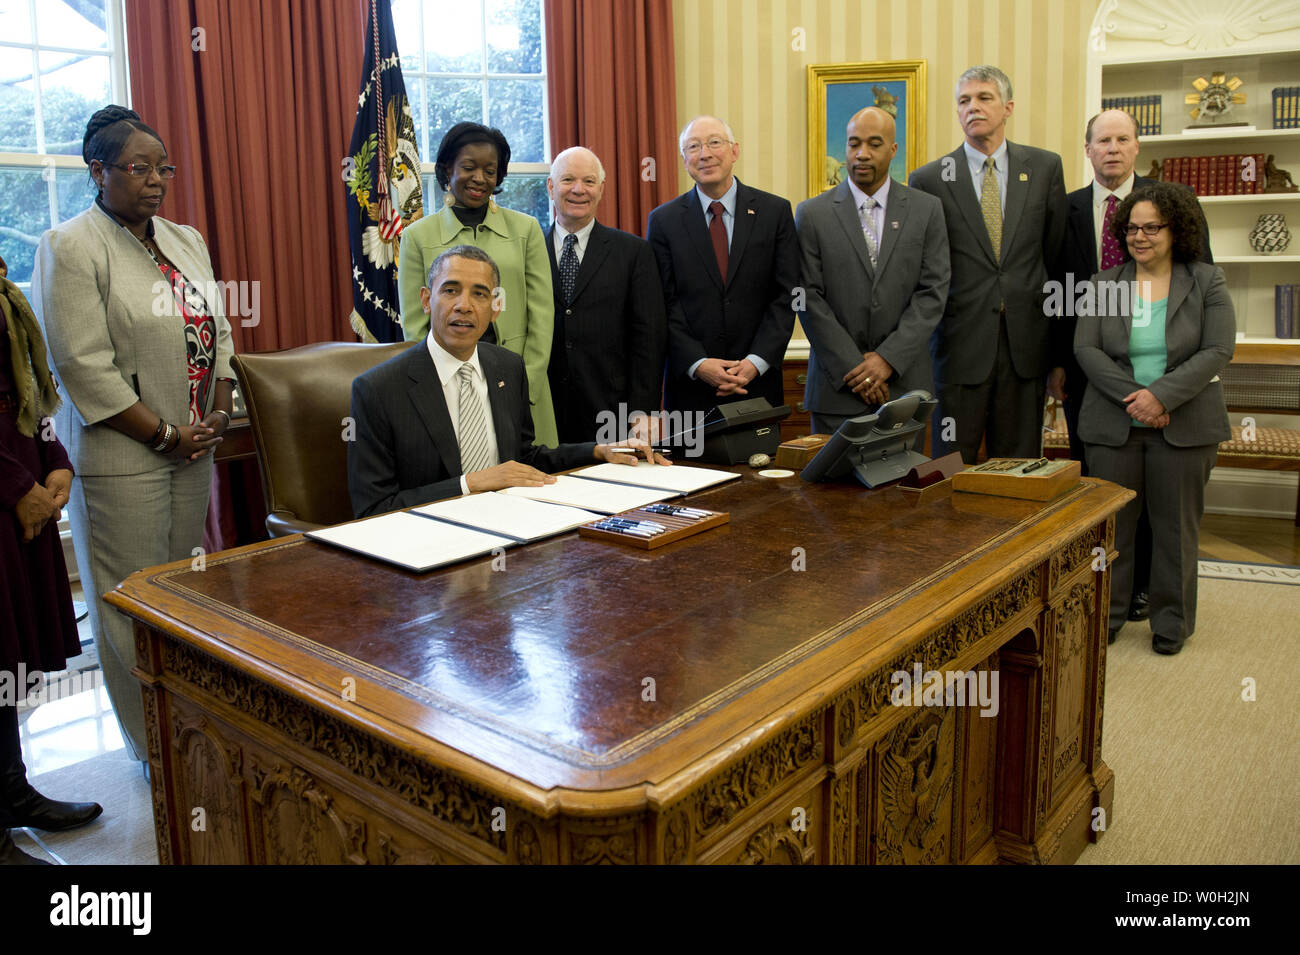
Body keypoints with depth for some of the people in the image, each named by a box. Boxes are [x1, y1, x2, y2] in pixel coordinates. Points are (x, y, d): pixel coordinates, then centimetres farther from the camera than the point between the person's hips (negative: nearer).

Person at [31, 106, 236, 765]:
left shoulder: (186, 241, 14)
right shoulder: (70, 247, -8)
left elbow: (217, 331, 15)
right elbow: (83, 365, -15)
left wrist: (218, 414, 1)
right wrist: (164, 434, -13)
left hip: (193, 448, 7)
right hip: (122, 456, -6)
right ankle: (155, 748, 14)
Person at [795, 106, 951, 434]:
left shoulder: (927, 210, 6)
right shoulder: (812, 214, 3)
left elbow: (933, 292, 0)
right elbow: (810, 299, -4)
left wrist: (888, 359, -11)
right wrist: (854, 368, -10)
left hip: (905, 383, 1)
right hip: (837, 388, -1)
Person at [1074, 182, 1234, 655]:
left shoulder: (1207, 282, 4)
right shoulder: (1104, 284, 7)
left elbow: (1217, 351, -6)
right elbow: (1085, 349, -3)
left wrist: (1162, 395, -18)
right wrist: (1132, 397, -15)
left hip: (1184, 426, -1)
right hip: (1113, 424, 1)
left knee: (1175, 526, 7)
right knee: (1111, 522, 6)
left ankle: (1172, 622, 21)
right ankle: (1106, 616, 20)